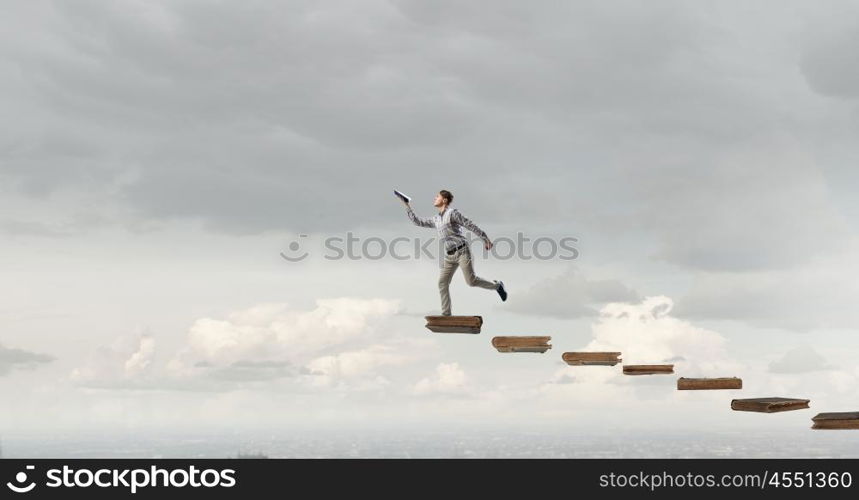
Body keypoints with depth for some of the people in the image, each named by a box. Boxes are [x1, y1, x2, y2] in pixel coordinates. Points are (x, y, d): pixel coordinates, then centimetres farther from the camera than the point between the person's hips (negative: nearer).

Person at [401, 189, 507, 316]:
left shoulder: (452, 213, -4)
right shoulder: (436, 219, 19)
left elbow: (470, 225, -8)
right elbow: (418, 222, 25)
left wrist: (485, 238, -13)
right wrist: (407, 206, 23)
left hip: (462, 251, -7)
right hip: (450, 256, 7)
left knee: (471, 281, -16)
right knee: (442, 283, -5)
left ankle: (497, 286, 8)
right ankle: (446, 314, -4)